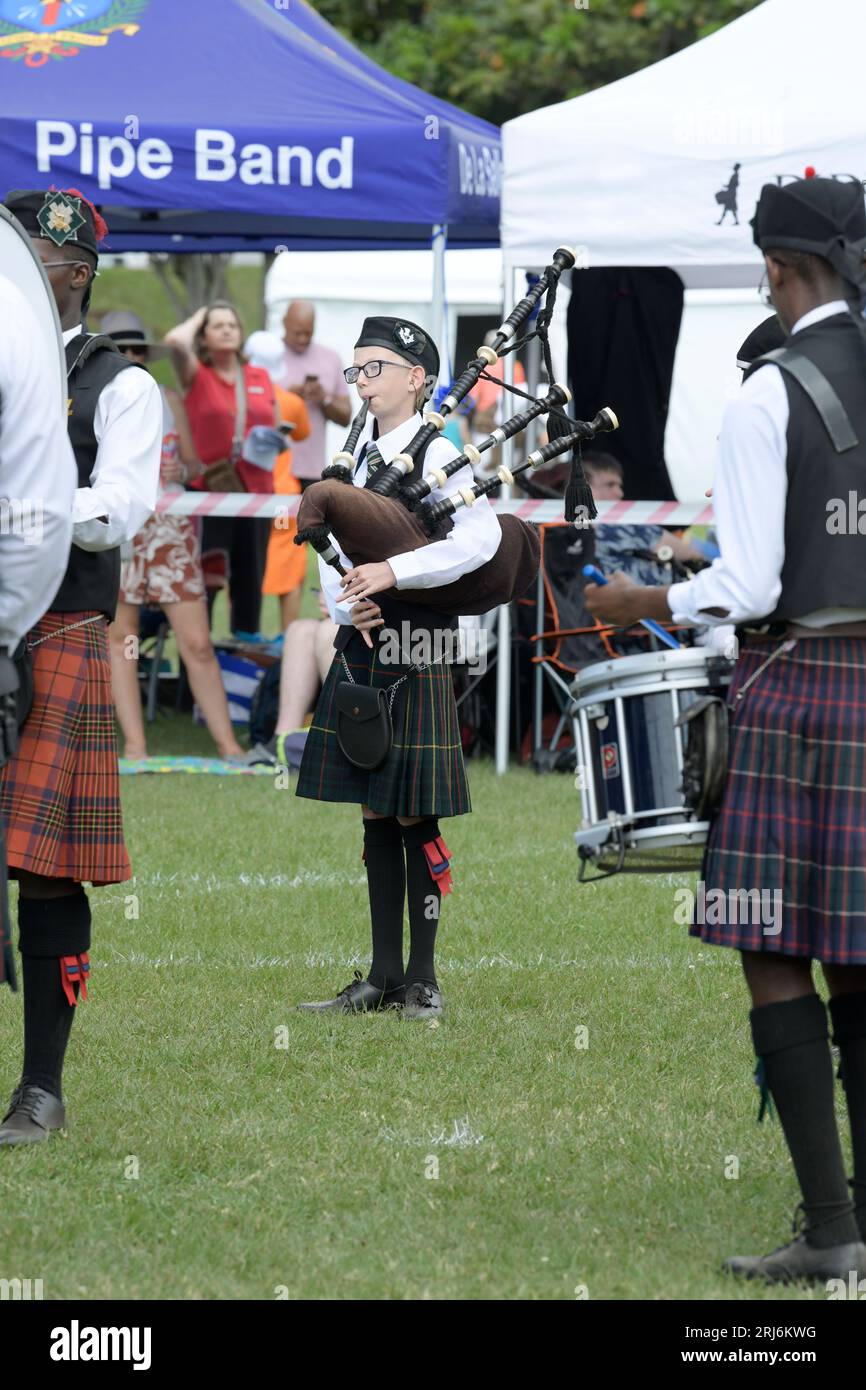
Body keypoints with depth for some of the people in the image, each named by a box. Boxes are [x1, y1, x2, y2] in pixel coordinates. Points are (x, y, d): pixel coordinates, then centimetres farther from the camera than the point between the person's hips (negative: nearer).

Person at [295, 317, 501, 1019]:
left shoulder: (439, 456, -8)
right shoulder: (354, 455, 12)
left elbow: (483, 538, -21)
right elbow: (333, 553, 12)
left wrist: (393, 573, -24)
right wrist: (349, 603, -8)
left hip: (415, 661, -6)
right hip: (358, 655, 6)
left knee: (417, 819, -2)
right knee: (375, 817, 10)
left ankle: (423, 979, 5)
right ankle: (384, 976, 15)